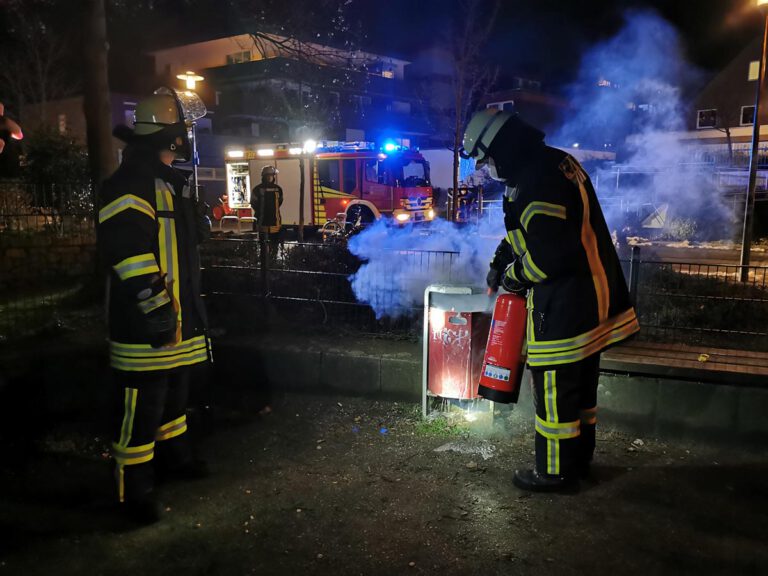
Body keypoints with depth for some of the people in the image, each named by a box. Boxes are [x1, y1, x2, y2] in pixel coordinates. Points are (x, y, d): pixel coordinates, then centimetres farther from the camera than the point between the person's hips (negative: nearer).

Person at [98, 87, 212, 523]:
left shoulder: (173, 181, 16)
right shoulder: (132, 184, -17)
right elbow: (127, 252, -25)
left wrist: (191, 305, 24)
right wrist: (157, 310, -25)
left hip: (180, 316, 10)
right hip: (147, 324, -10)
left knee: (175, 393, 24)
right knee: (142, 406, 0)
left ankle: (174, 455, 43)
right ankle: (135, 490, 15)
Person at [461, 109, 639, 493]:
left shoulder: (534, 183, -24)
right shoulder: (558, 162, 11)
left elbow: (550, 254, -27)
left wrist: (513, 276, -10)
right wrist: (501, 262, 12)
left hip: (563, 308, -10)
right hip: (593, 300, 10)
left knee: (554, 390, 5)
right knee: (581, 385, 21)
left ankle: (556, 472, 21)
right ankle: (579, 460, 37)